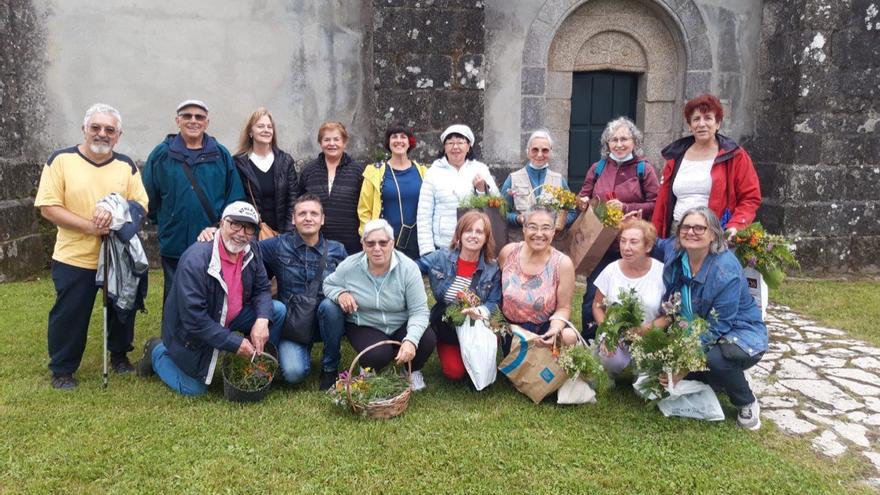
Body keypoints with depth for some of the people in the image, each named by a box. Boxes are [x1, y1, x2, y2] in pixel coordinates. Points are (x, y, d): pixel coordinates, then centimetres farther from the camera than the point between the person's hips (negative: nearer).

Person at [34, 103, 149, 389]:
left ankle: (119, 355, 38)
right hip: (74, 258, -3)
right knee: (69, 316, 5)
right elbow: (49, 208, -11)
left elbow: (141, 205, 0)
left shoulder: (126, 165, 3)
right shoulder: (61, 160, -6)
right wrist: (90, 226, -20)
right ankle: (62, 370, 23)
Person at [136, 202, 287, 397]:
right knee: (194, 389, 3)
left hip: (231, 317, 6)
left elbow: (262, 289, -3)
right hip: (192, 331, -6)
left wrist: (262, 320, -24)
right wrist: (234, 343, -31)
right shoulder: (195, 260, -32)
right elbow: (194, 319, -33)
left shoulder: (251, 251, -11)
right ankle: (157, 352, 27)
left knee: (278, 311, -9)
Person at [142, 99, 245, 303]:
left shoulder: (221, 155, 3)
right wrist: (163, 223, 5)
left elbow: (235, 198, 2)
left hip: (214, 247, 0)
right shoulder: (161, 154, 2)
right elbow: (148, 196, 6)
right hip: (173, 247, 0)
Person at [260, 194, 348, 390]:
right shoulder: (278, 246, 1)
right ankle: (303, 350, 14)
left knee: (331, 304, -34)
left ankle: (330, 367, -10)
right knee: (294, 373, -26)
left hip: (326, 320, 1)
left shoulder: (337, 250, 2)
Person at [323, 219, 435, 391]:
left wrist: (411, 340, -36)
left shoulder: (408, 267, -18)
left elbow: (419, 311, -18)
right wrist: (340, 293, -19)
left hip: (401, 325, 1)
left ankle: (413, 371, 10)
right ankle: (368, 372, 9)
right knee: (378, 356, -32)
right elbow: (328, 285, 7)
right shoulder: (349, 266, -13)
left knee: (427, 341, -28)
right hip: (365, 326, -1)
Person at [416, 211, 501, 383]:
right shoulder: (440, 257, -7)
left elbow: (494, 303, -8)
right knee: (455, 372, -16)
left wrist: (480, 311, -28)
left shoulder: (492, 268, -6)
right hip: (446, 327, 0)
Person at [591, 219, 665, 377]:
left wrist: (647, 329, -20)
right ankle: (615, 376, 7)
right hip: (614, 336, 1)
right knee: (613, 361, -30)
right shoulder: (611, 270, -3)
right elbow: (598, 306, 8)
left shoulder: (662, 272, -8)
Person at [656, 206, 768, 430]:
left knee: (715, 358, -37)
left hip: (740, 334, -6)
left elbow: (718, 326, -26)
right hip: (696, 331, 6)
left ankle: (747, 403, -3)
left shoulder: (727, 271, -28)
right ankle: (717, 381, 16)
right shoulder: (674, 252, -11)